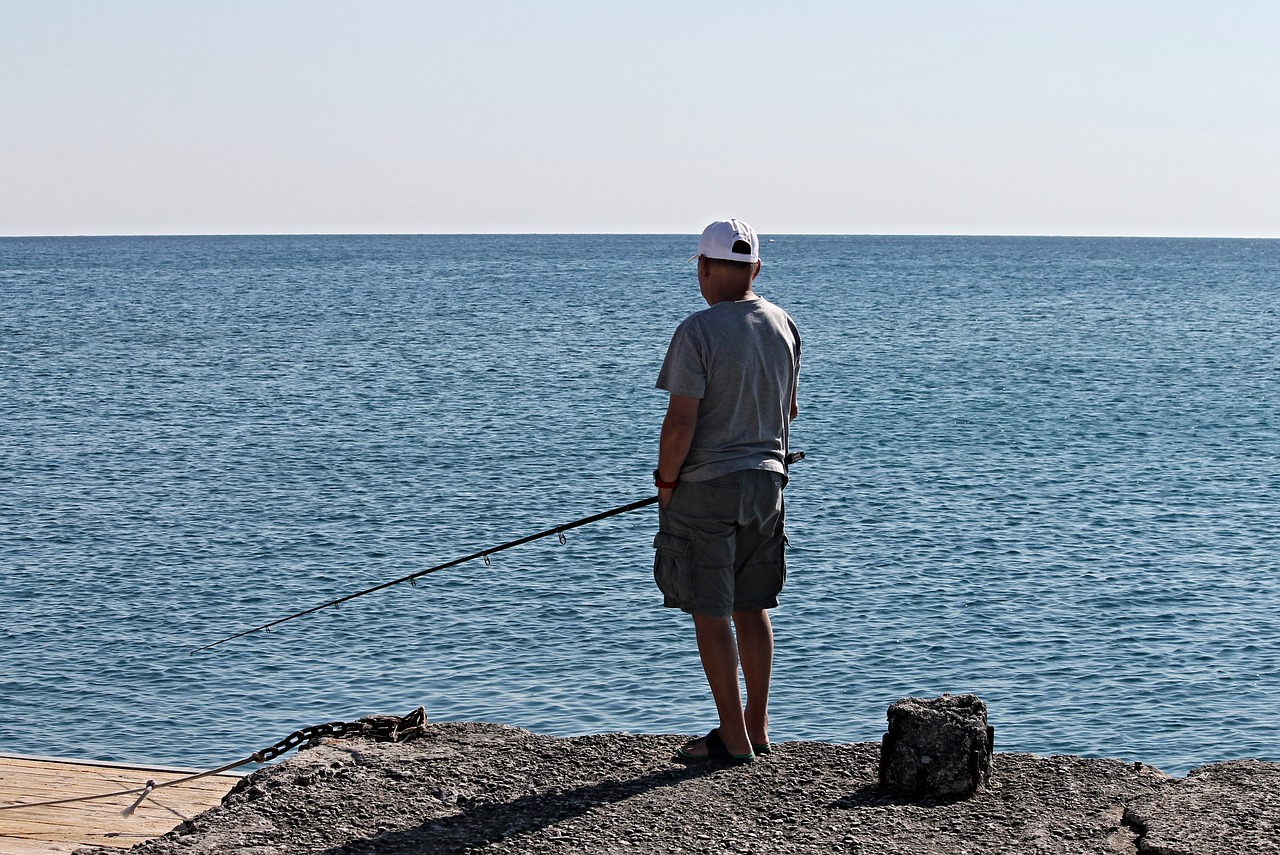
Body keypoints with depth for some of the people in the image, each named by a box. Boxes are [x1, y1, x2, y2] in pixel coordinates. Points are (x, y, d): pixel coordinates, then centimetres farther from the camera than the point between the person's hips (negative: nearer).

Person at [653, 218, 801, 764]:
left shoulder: (698, 331, -16)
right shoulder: (783, 325, 5)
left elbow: (681, 422, -19)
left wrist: (665, 483, -5)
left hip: (705, 487, -7)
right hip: (766, 481, 7)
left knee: (710, 612, 0)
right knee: (752, 607, 16)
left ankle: (733, 739, 2)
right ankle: (757, 728, 21)